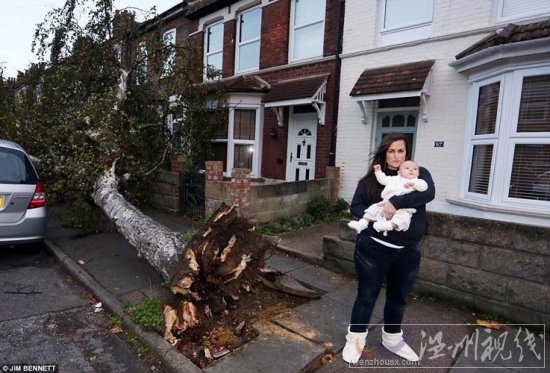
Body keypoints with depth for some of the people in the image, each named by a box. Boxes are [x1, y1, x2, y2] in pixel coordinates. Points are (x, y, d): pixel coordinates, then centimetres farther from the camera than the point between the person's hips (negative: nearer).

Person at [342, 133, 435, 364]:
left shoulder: (418, 173, 2)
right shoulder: (371, 179, 0)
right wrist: (375, 215, -20)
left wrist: (396, 202, -29)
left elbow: (428, 193, -18)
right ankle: (356, 339, 28)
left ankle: (392, 339, 41)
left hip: (408, 251, 2)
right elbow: (355, 206, -2)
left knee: (398, 297, 19)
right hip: (374, 247, -2)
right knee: (367, 295, 9)